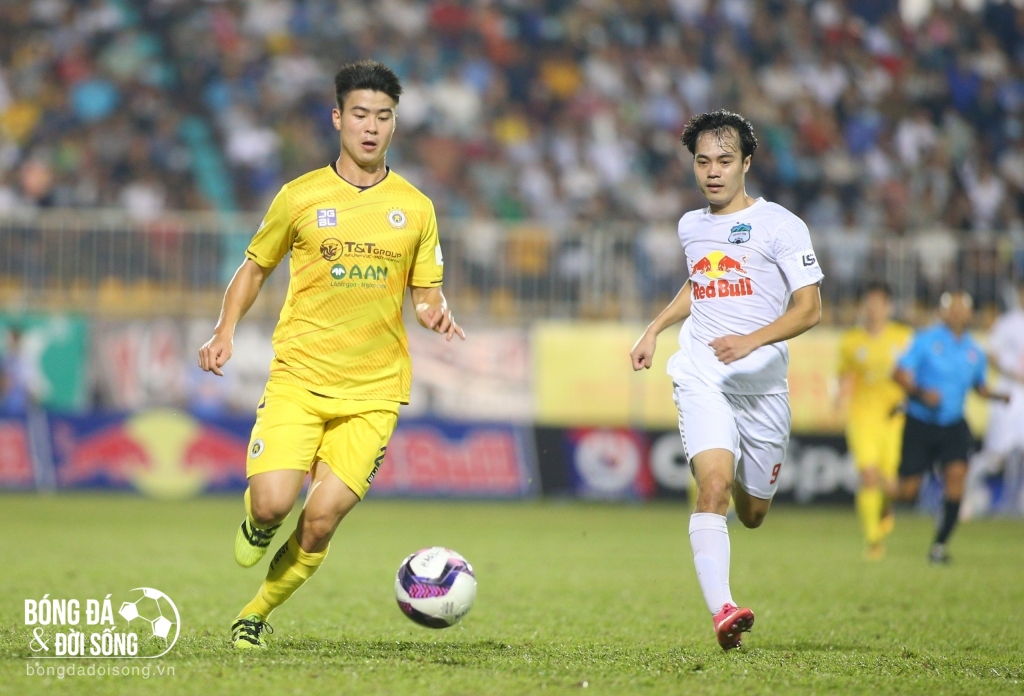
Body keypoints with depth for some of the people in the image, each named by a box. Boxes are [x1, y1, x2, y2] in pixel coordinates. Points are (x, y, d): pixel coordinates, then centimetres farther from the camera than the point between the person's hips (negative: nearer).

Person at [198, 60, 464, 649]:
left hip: (373, 392, 1)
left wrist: (437, 312, -12)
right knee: (274, 502, -18)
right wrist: (225, 332, 0)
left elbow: (428, 293, 12)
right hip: (298, 378, -1)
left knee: (321, 521, -8)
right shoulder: (301, 197, 3)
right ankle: (258, 526, 20)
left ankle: (258, 615, 16)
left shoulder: (415, 208, 7)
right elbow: (255, 267, 14)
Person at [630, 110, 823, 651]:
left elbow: (810, 308, -9)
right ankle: (722, 611, -34)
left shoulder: (779, 225, -4)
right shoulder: (690, 226, 12)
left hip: (762, 384, -1)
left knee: (752, 514, 11)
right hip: (701, 378, 2)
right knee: (713, 486, -23)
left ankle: (745, 476, 50)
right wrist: (654, 330, 23)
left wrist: (753, 340, -23)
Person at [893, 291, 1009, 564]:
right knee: (906, 491, -1)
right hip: (920, 424, -3)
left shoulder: (975, 352, 6)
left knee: (956, 473, -20)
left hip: (953, 427, 3)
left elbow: (979, 385, 21)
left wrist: (996, 396, 1)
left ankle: (940, 544, -11)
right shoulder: (925, 340, -6)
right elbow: (899, 374, -8)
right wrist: (921, 393, -25)